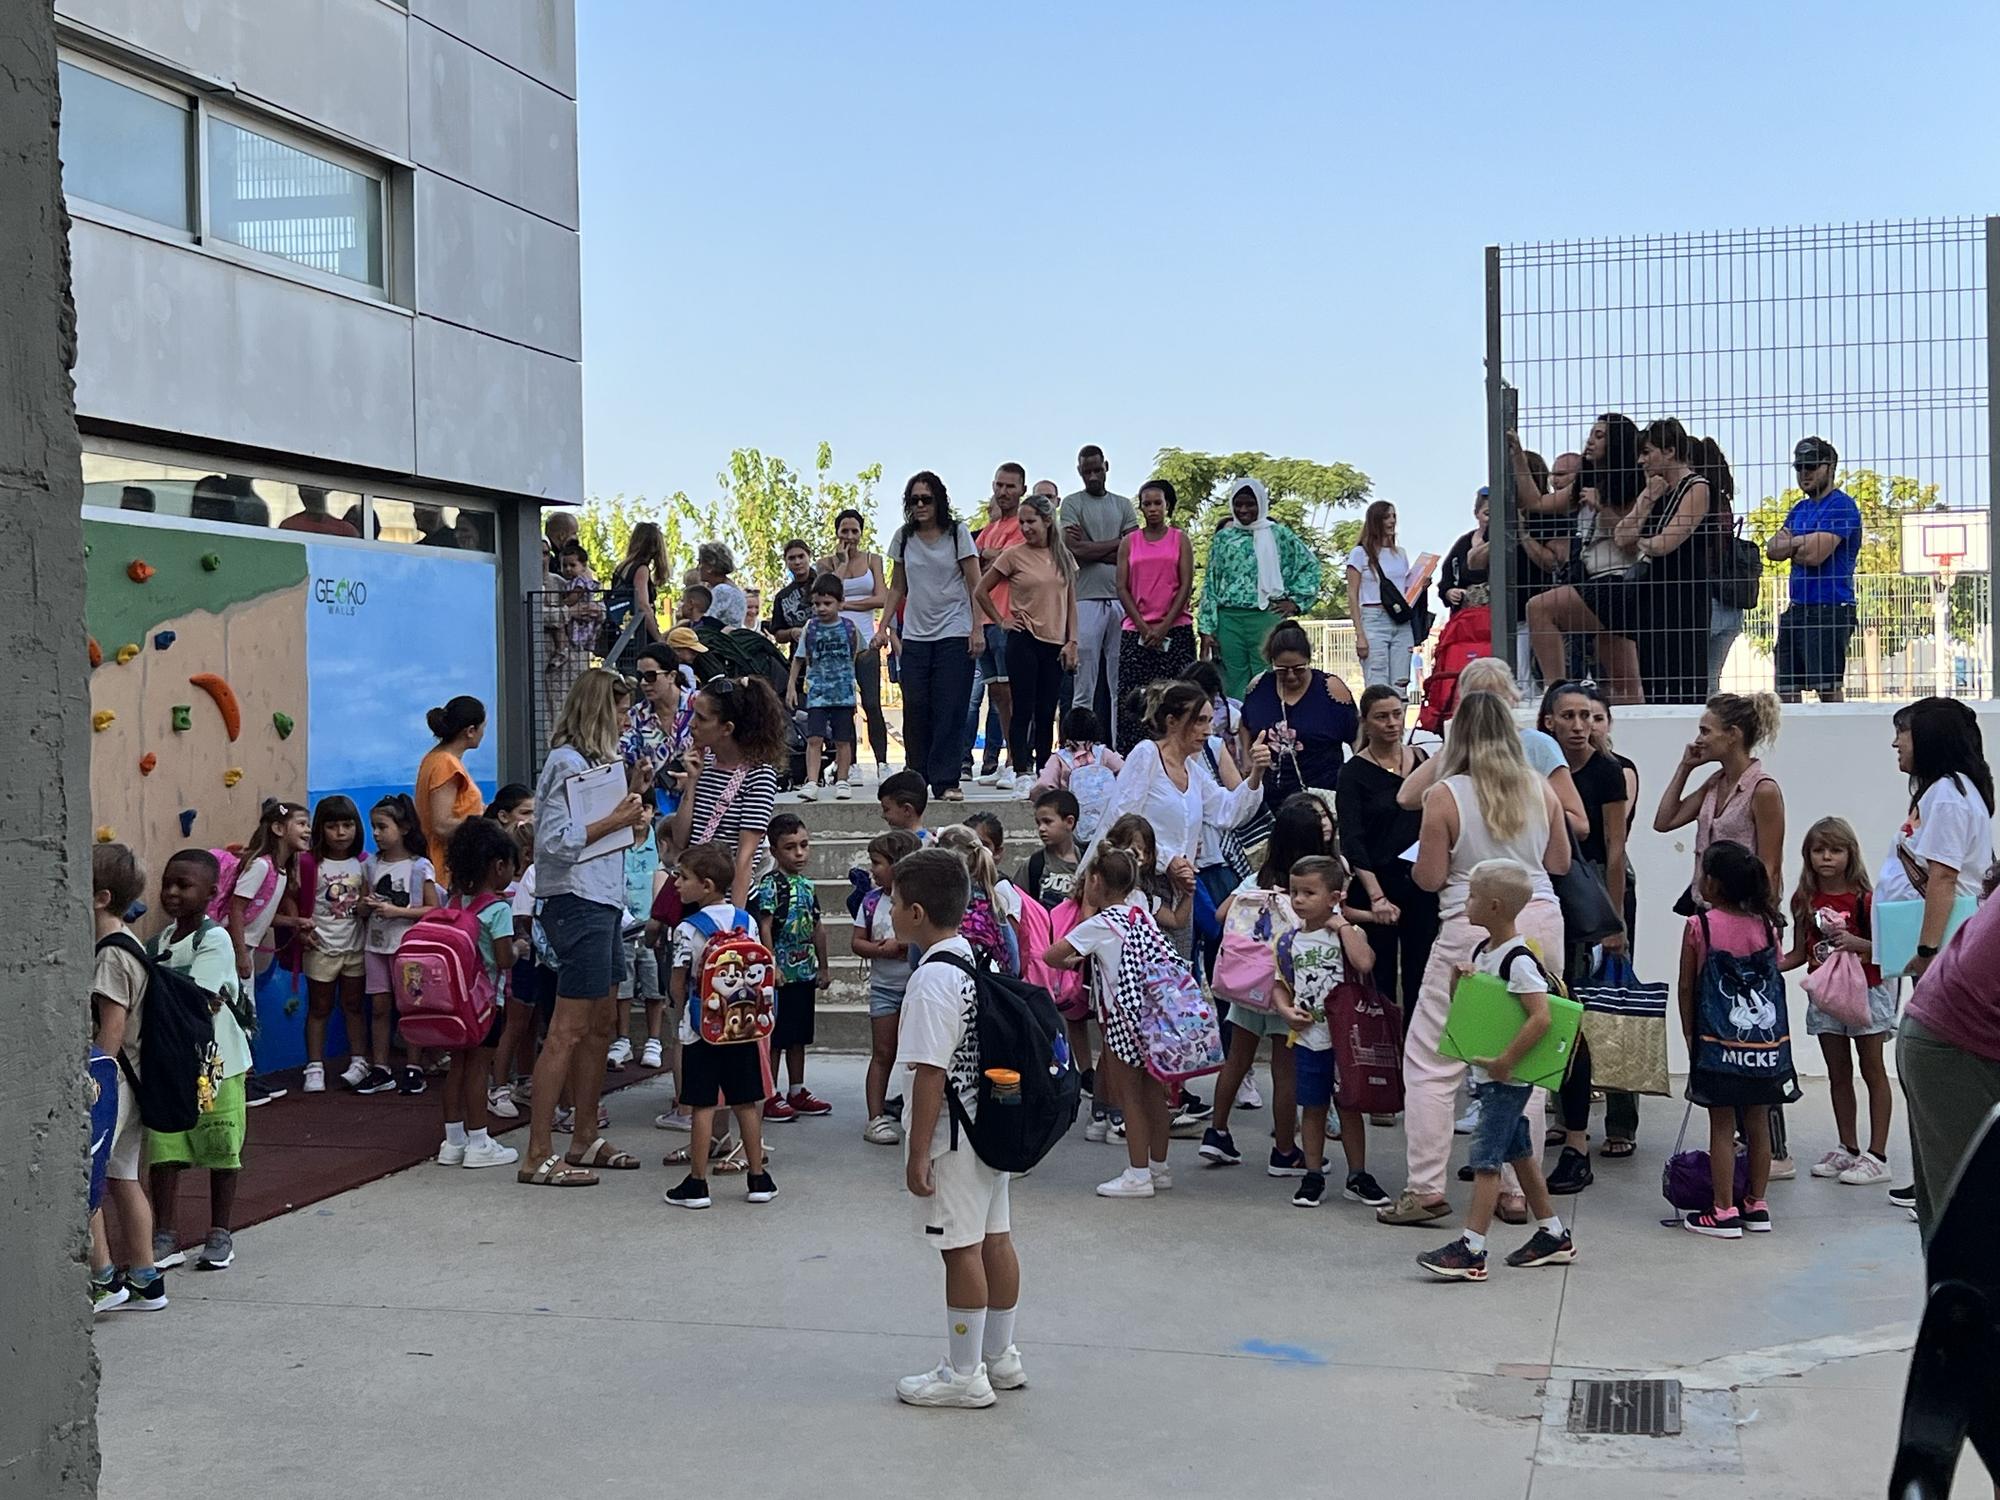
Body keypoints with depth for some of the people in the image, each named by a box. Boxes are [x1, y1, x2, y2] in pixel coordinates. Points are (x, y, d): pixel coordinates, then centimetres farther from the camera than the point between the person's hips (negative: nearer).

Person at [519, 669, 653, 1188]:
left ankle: (586, 1139, 25)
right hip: (578, 904, -11)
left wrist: (629, 816, 6)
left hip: (603, 901, 11)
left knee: (602, 1024, 15)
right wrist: (615, 820, -16)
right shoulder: (567, 762, -13)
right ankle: (538, 1157, -7)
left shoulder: (594, 760, 18)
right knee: (568, 1029, -10)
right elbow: (555, 840, -21)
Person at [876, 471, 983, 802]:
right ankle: (918, 778, 9)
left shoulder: (957, 533, 0)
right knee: (915, 709, -1)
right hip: (915, 635, 3)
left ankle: (945, 781, -6)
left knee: (948, 710, -7)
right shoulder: (904, 537, 9)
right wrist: (883, 627, 7)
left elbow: (975, 585, -2)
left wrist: (977, 630, -10)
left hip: (954, 634, -3)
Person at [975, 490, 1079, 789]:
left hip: (1055, 643, 3)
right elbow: (981, 591, 3)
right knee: (1024, 708, -4)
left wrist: (1072, 642, 3)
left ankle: (1043, 771, 13)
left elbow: (1071, 603, 11)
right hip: (1023, 641, -3)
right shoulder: (1014, 555, -3)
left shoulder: (1064, 557, 8)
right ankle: (1021, 771, -3)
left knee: (1046, 711, 7)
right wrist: (1001, 621, 1)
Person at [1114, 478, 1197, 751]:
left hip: (1175, 631, -1)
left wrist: (1163, 627, -8)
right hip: (1136, 632, 1)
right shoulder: (1129, 542, 9)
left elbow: (1186, 587, 0)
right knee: (1132, 700, -3)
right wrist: (1144, 628, -7)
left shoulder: (1180, 539, 7)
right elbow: (1122, 588, 4)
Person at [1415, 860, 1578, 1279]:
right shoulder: (1482, 950, 9)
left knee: (1485, 1158, -9)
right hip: (1487, 1071, 10)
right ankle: (1553, 1236, 27)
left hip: (1509, 1077, -10)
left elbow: (1541, 1017, -27)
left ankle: (1471, 1249, -9)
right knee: (1519, 1152, 17)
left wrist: (1505, 1063, -25)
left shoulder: (1518, 961, -20)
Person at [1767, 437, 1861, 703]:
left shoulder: (1841, 506, -7)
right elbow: (1772, 549, 9)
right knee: (1786, 689, 7)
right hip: (1797, 609, 9)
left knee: (1828, 688, -11)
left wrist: (1788, 547, 2)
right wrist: (1801, 542, -8)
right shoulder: (1800, 509, 20)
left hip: (1829, 609, -9)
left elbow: (1815, 555, -17)